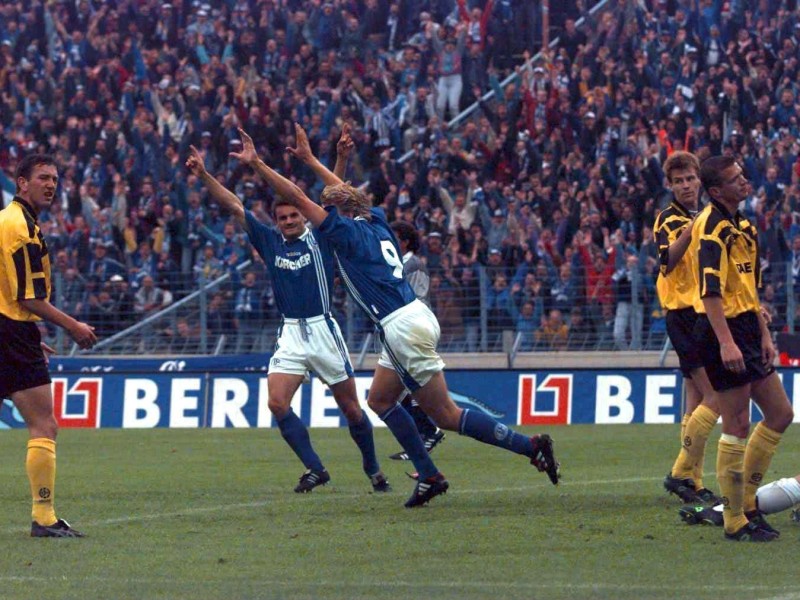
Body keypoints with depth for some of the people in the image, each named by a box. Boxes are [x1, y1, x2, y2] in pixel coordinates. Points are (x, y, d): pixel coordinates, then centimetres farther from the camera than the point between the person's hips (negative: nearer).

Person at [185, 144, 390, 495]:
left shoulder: (320, 236, 0)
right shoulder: (270, 241, 8)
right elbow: (233, 206, 6)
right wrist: (203, 176, -1)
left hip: (324, 331, -3)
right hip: (291, 335, 3)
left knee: (351, 408, 4)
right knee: (277, 403, -14)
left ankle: (373, 469, 21)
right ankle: (315, 469, -8)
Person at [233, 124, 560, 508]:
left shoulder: (348, 232, -8)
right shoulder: (376, 223, 14)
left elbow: (297, 198, -10)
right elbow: (343, 191, 34)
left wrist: (255, 163, -6)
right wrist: (309, 158, 42)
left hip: (404, 328, -9)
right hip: (415, 317, 9)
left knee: (445, 415, -5)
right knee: (379, 399, 19)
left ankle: (530, 447, -9)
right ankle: (428, 476, 15)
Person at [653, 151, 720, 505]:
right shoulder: (669, 219, -9)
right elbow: (666, 263, -26)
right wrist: (690, 231, -37)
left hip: (702, 314, 9)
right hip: (684, 315, -9)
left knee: (697, 402, 9)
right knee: (715, 398, -15)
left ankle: (693, 481, 12)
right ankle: (681, 473, -11)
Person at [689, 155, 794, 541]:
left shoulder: (741, 226, 17)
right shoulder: (712, 226, -14)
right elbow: (710, 290, -23)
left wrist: (764, 334, 21)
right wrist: (726, 342, -30)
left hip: (746, 329, 10)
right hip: (724, 332, -10)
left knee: (780, 414, 12)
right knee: (737, 427, -6)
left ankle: (746, 500, 21)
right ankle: (735, 521, 0)